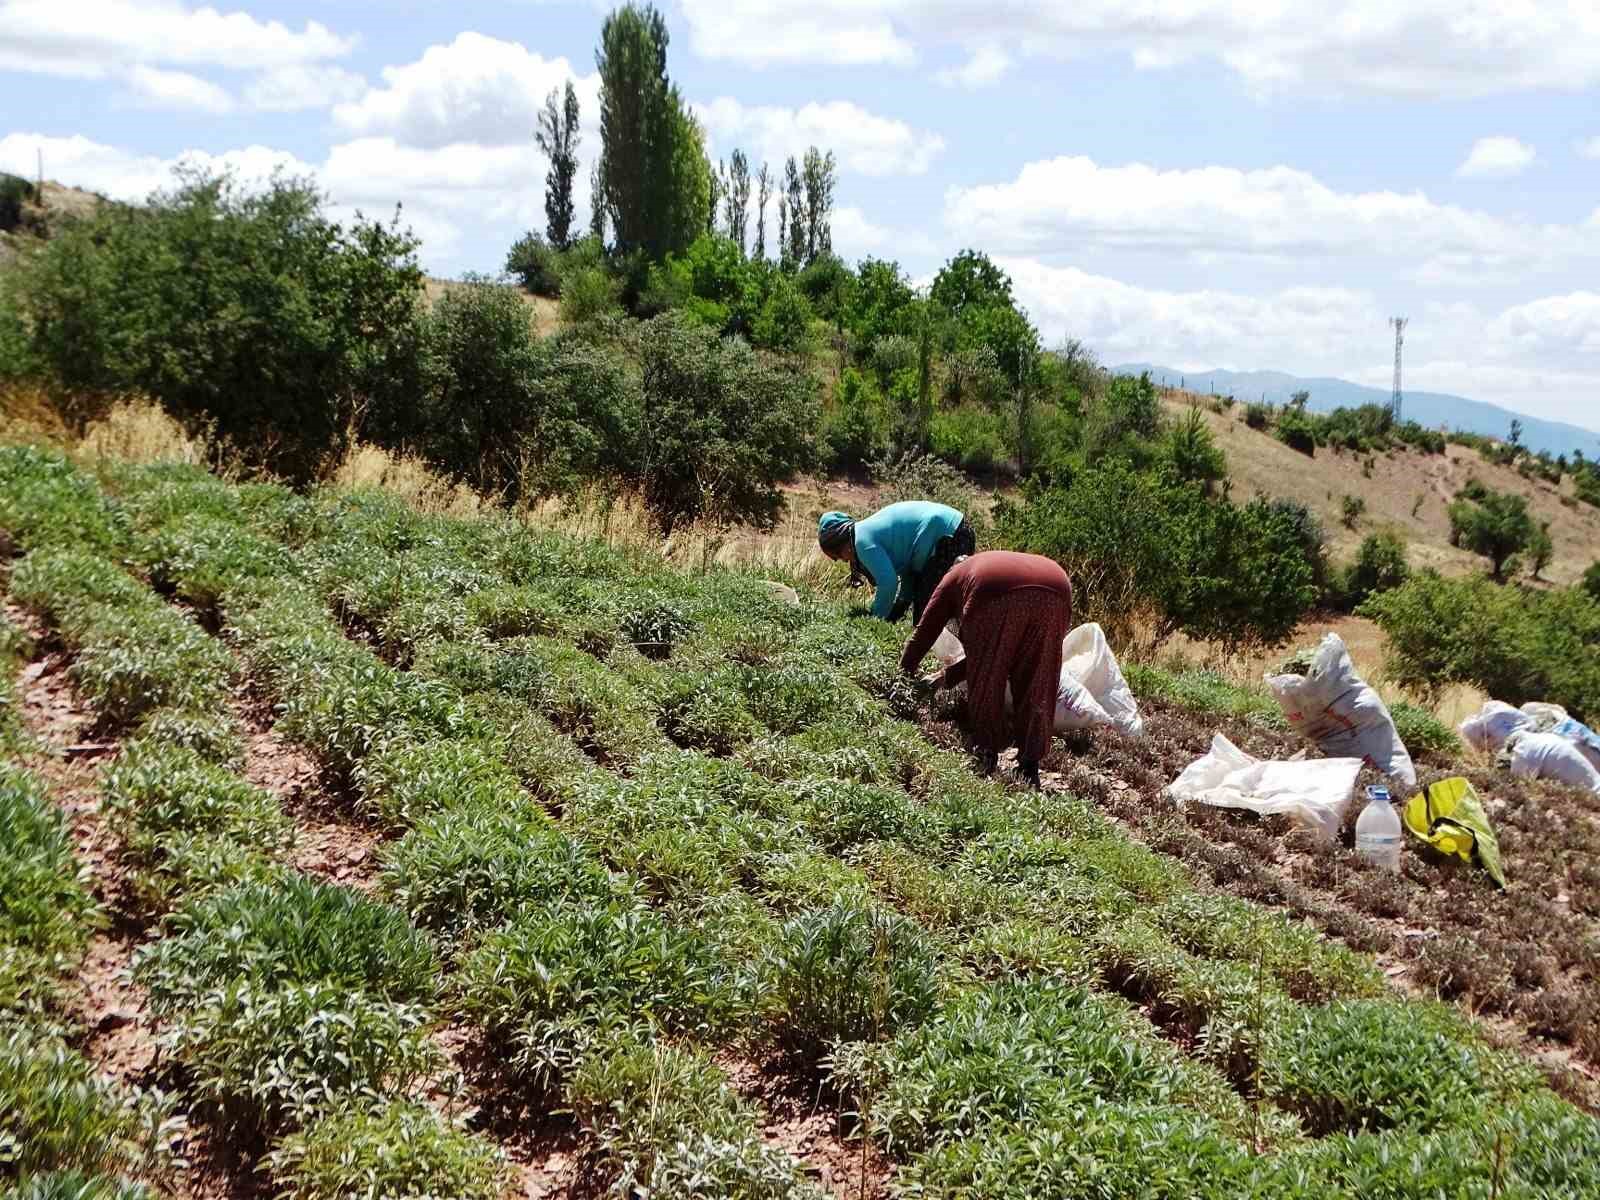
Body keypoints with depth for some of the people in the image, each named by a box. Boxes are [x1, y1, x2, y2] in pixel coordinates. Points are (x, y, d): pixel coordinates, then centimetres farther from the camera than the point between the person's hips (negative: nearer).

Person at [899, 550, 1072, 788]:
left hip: (998, 596, -4)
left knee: (985, 683, 16)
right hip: (1056, 594, 5)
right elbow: (994, 652, 42)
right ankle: (1029, 769, 15)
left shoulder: (955, 576, 36)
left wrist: (905, 672, 45)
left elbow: (924, 634, 32)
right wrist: (950, 676, 49)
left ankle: (987, 758, 22)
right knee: (1036, 690, 16)